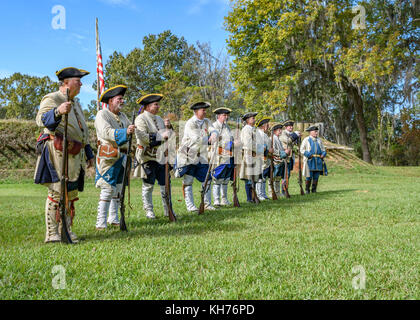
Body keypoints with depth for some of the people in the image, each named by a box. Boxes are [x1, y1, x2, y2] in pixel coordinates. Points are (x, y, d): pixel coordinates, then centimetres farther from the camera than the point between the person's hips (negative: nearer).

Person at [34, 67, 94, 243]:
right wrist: (58, 111, -44)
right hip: (58, 154, -8)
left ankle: (65, 229, 20)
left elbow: (83, 131, 28)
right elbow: (42, 119, -25)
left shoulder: (75, 103, 22)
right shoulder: (51, 99, -5)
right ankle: (52, 234, -1)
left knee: (71, 193, 11)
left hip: (75, 156, 9)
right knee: (57, 193, -8)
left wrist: (89, 153, 26)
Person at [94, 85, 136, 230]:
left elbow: (131, 130, 21)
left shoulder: (122, 116, 17)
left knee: (118, 188, 11)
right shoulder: (102, 114, -7)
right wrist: (125, 132, -35)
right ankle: (101, 223, -8)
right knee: (108, 188, -12)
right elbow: (106, 132, -24)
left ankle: (113, 218, 21)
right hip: (108, 157, -8)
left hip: (121, 157, 8)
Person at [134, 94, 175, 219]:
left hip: (161, 156, 6)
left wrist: (168, 127, 0)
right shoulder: (141, 119, -6)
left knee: (165, 183, 5)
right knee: (148, 185, 2)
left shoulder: (159, 119, 17)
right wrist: (161, 136, -19)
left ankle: (168, 210, 14)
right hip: (147, 157, -6)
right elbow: (143, 137, -20)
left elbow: (169, 135, 20)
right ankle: (149, 210, 13)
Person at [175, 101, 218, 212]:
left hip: (201, 156, 6)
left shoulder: (206, 122, 8)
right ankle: (190, 205, 5)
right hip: (189, 155, -6)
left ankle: (207, 204, 17)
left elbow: (214, 131, -7)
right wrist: (209, 140, -14)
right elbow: (197, 139, -23)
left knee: (207, 180, 7)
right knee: (188, 181, 0)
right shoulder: (190, 124, -13)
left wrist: (213, 135, -29)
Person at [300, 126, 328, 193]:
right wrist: (309, 155, -16)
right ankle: (307, 190, 5)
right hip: (310, 161, -4)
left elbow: (323, 149, 20)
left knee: (316, 176, 4)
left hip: (318, 161, 4)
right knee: (309, 176, -6)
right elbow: (302, 150, -3)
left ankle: (314, 190, 13)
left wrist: (323, 154, -2)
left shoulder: (319, 140, 16)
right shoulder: (306, 140, 2)